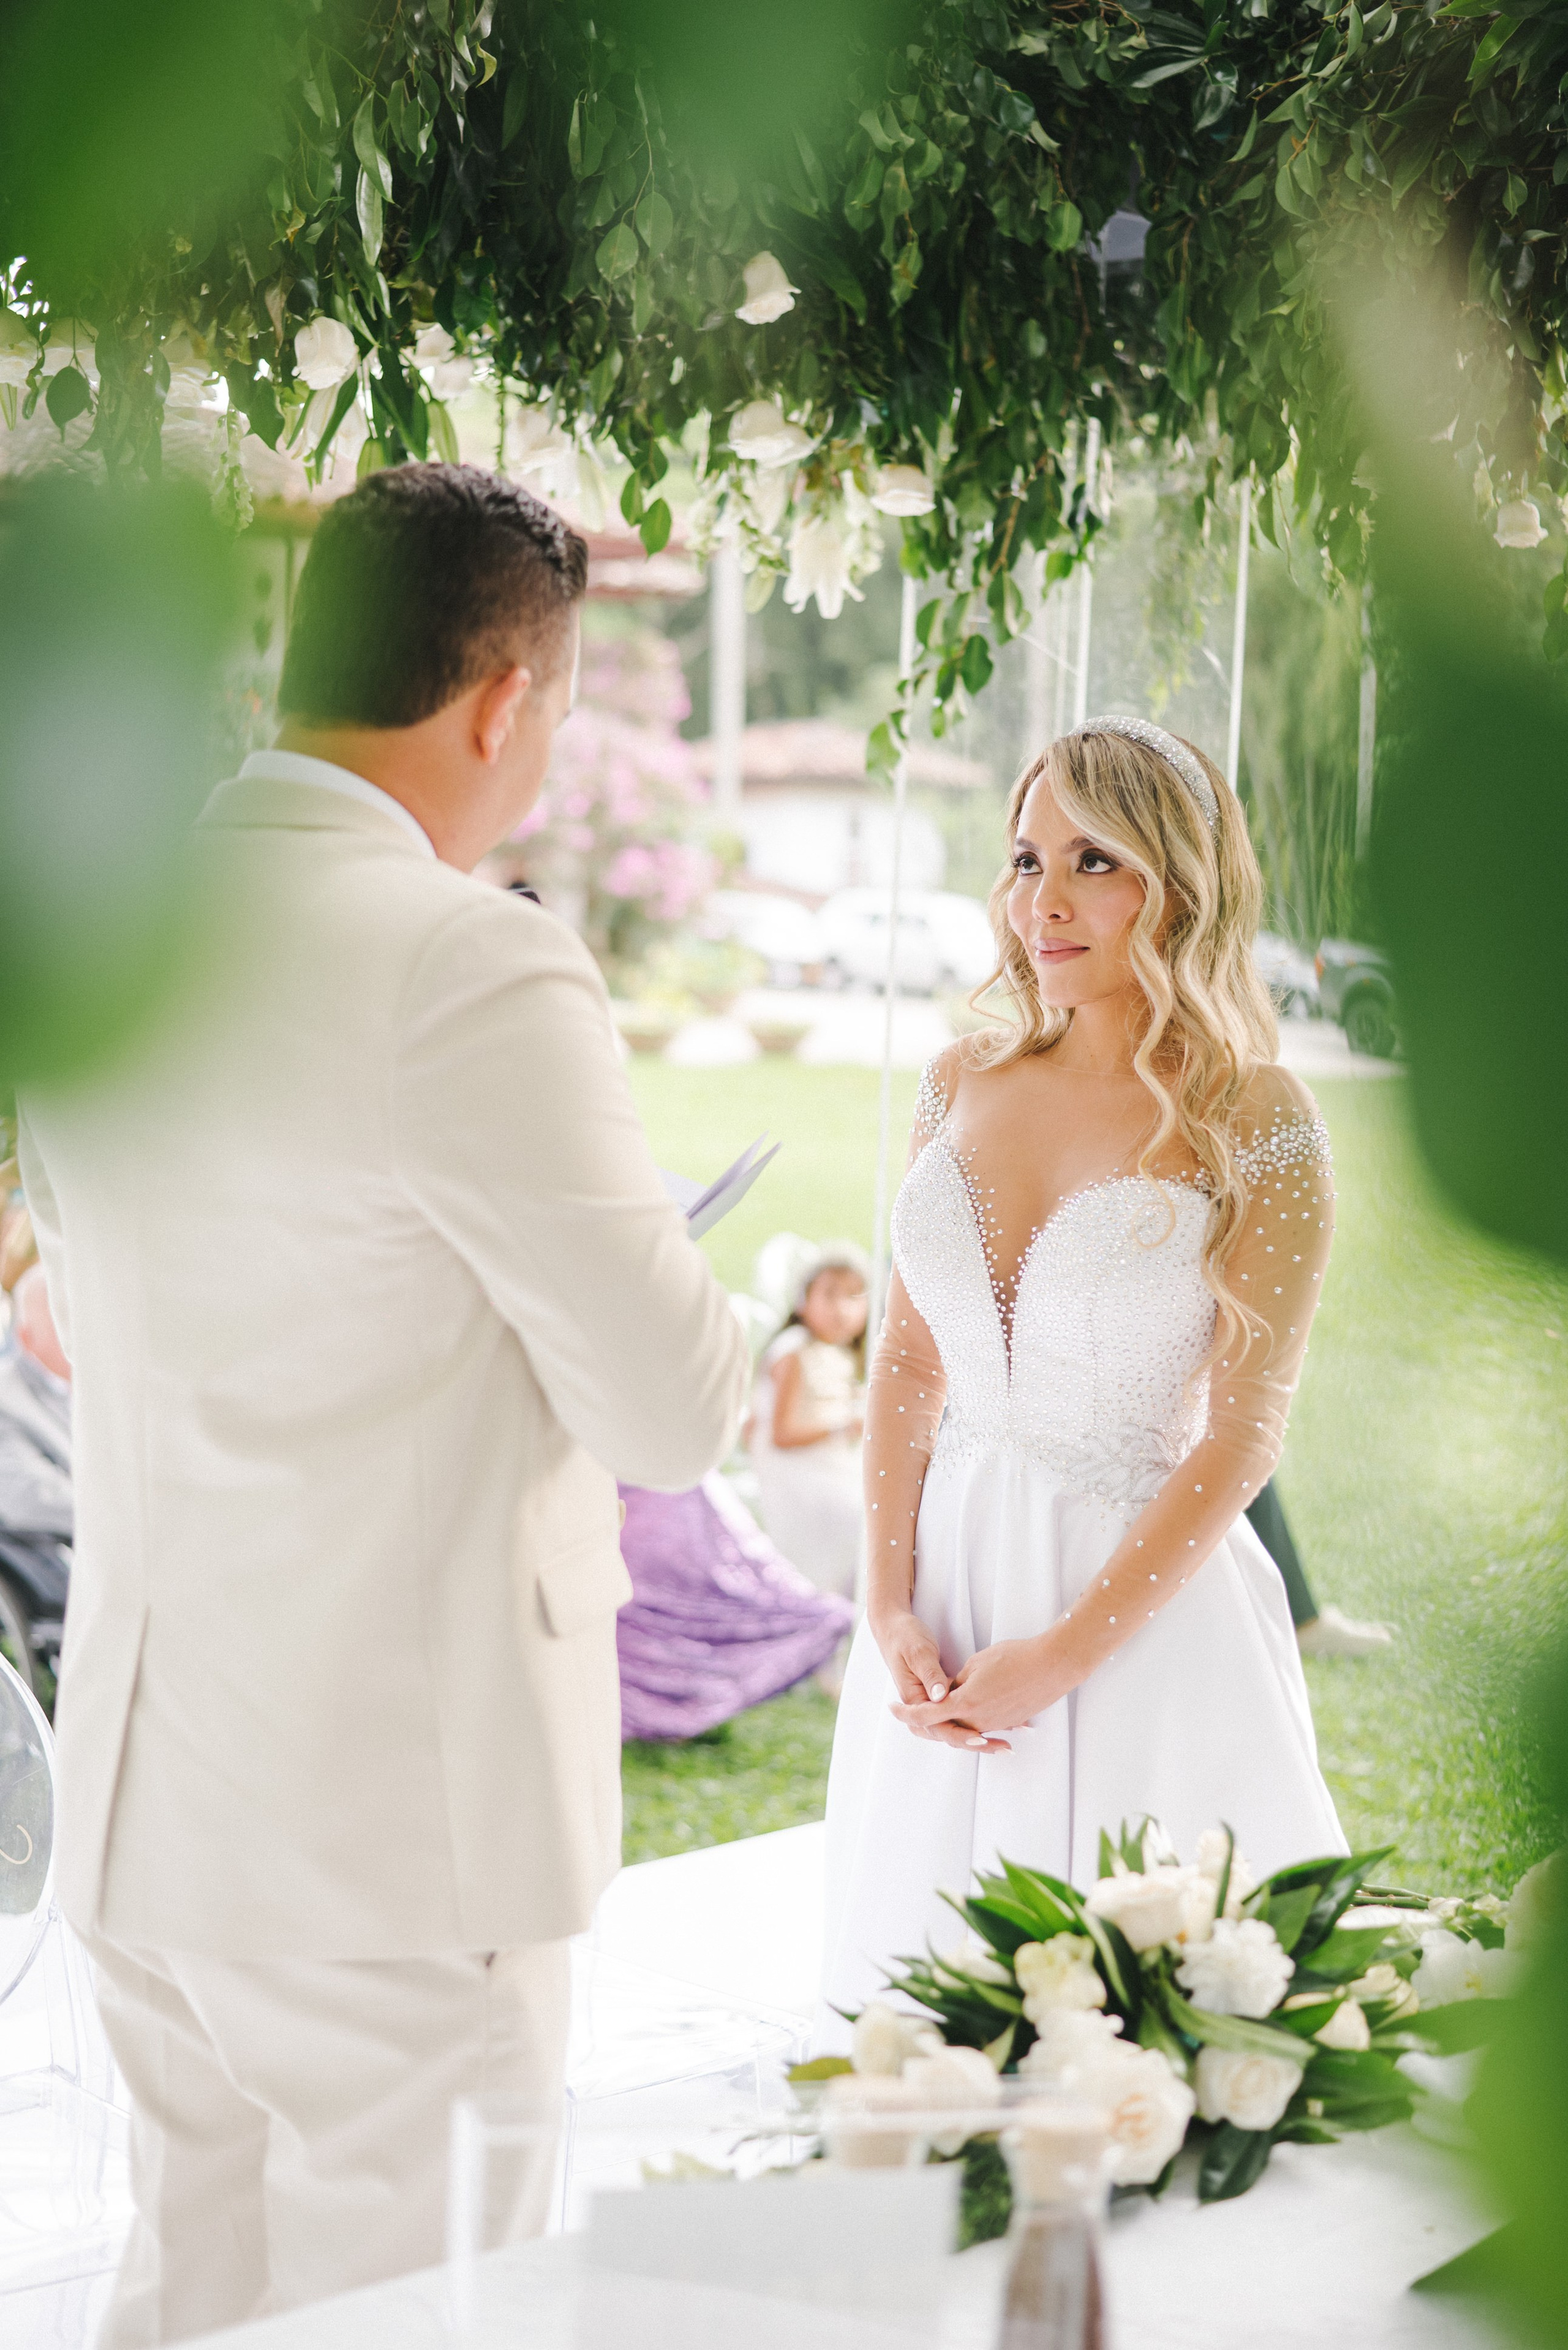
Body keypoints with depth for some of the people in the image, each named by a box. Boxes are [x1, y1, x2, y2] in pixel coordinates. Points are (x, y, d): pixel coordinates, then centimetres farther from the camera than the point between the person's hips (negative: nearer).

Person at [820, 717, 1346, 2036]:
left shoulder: (1257, 1127, -9)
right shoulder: (966, 1085, 5)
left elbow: (1243, 1438, -11)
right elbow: (908, 1365, 7)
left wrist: (1063, 1655, -14)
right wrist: (891, 1613, -3)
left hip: (1149, 1603, -4)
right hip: (952, 1583, 5)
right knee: (938, 1999, 13)